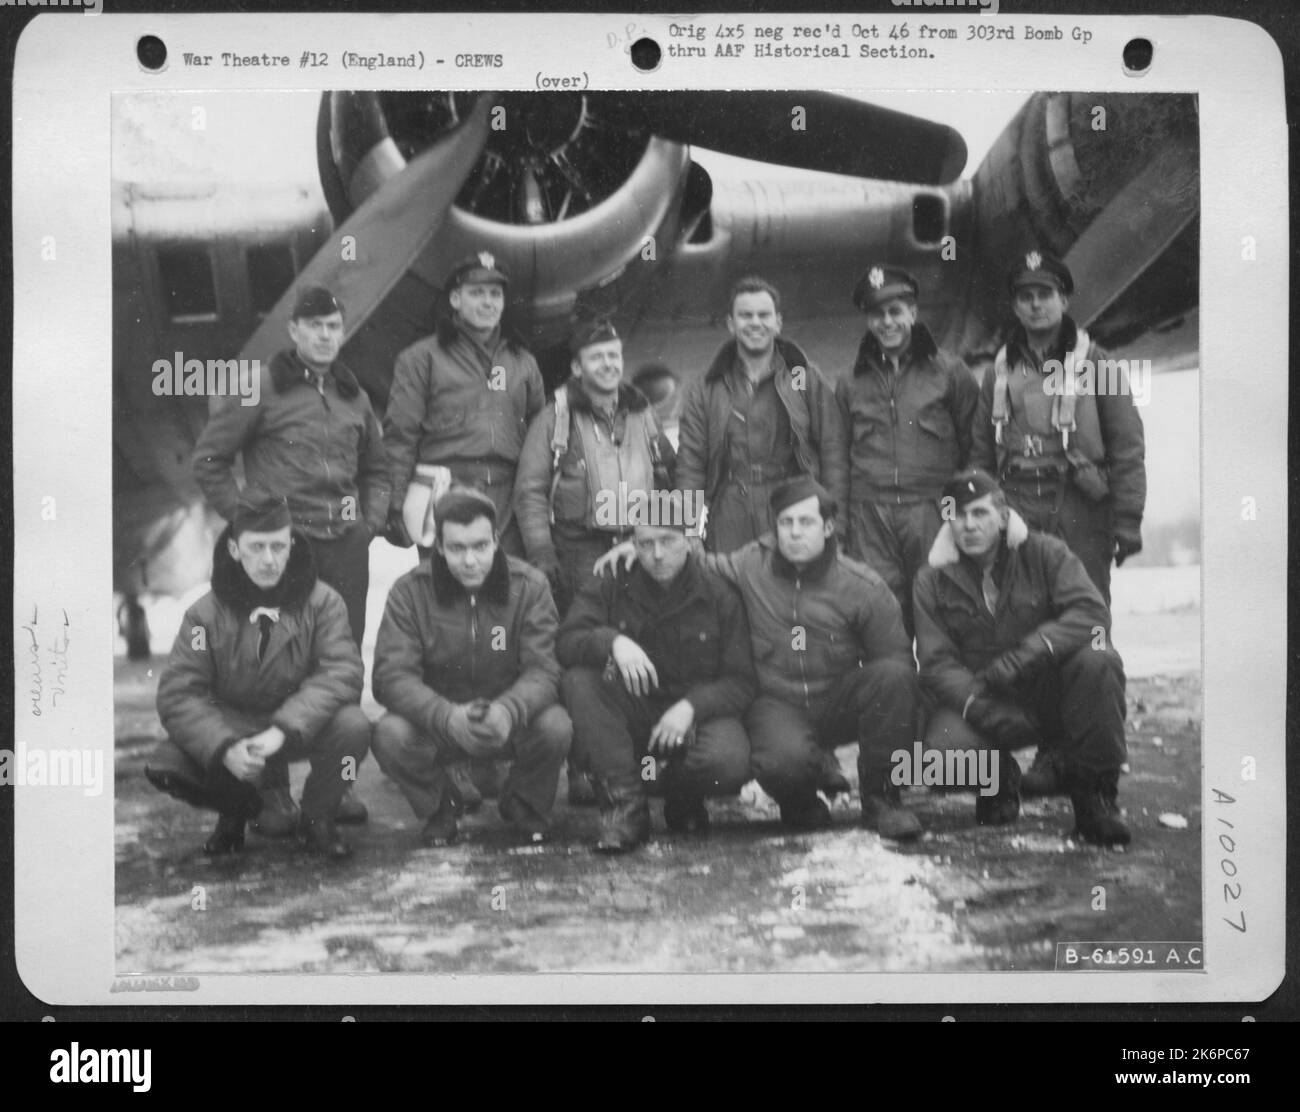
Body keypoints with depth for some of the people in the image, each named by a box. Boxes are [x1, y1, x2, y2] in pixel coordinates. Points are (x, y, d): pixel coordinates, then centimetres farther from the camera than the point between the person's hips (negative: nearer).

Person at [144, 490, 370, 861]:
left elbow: (342, 672, -21)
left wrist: (285, 729, -35)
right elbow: (176, 695, -14)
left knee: (353, 727, -32)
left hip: (301, 726, -1)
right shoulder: (206, 614, -9)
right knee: (165, 767, -24)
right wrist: (224, 748, -31)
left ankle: (317, 817, 0)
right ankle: (236, 807, 11)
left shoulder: (322, 602, -10)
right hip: (229, 726, 1)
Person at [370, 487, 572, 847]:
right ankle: (439, 806, 4)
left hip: (510, 721, 0)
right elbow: (391, 675, -19)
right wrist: (448, 717, -39)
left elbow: (542, 670, -17)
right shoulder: (409, 591, -11)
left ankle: (524, 805, 5)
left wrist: (509, 710, -41)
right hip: (436, 723, 0)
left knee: (555, 727, -30)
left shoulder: (529, 585, -9)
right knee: (390, 735, -31)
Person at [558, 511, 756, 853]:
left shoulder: (719, 595, -2)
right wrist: (613, 641, -33)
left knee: (730, 763, -34)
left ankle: (682, 795, 6)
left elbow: (740, 682, -4)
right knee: (578, 681, -27)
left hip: (700, 712, -1)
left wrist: (691, 706, -22)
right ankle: (626, 805, -22)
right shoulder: (610, 590, 1)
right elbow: (567, 642, -13)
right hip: (631, 715, 2)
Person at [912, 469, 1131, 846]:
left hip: (1048, 688, 0)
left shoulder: (1044, 553, -4)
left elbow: (1092, 614, -19)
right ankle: (999, 779, 9)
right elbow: (936, 662, -6)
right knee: (944, 748, -31)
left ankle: (1093, 793, -13)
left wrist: (1023, 656, -32)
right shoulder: (934, 579, 0)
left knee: (1097, 659, -31)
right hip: (982, 700, 0)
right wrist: (977, 706, -27)